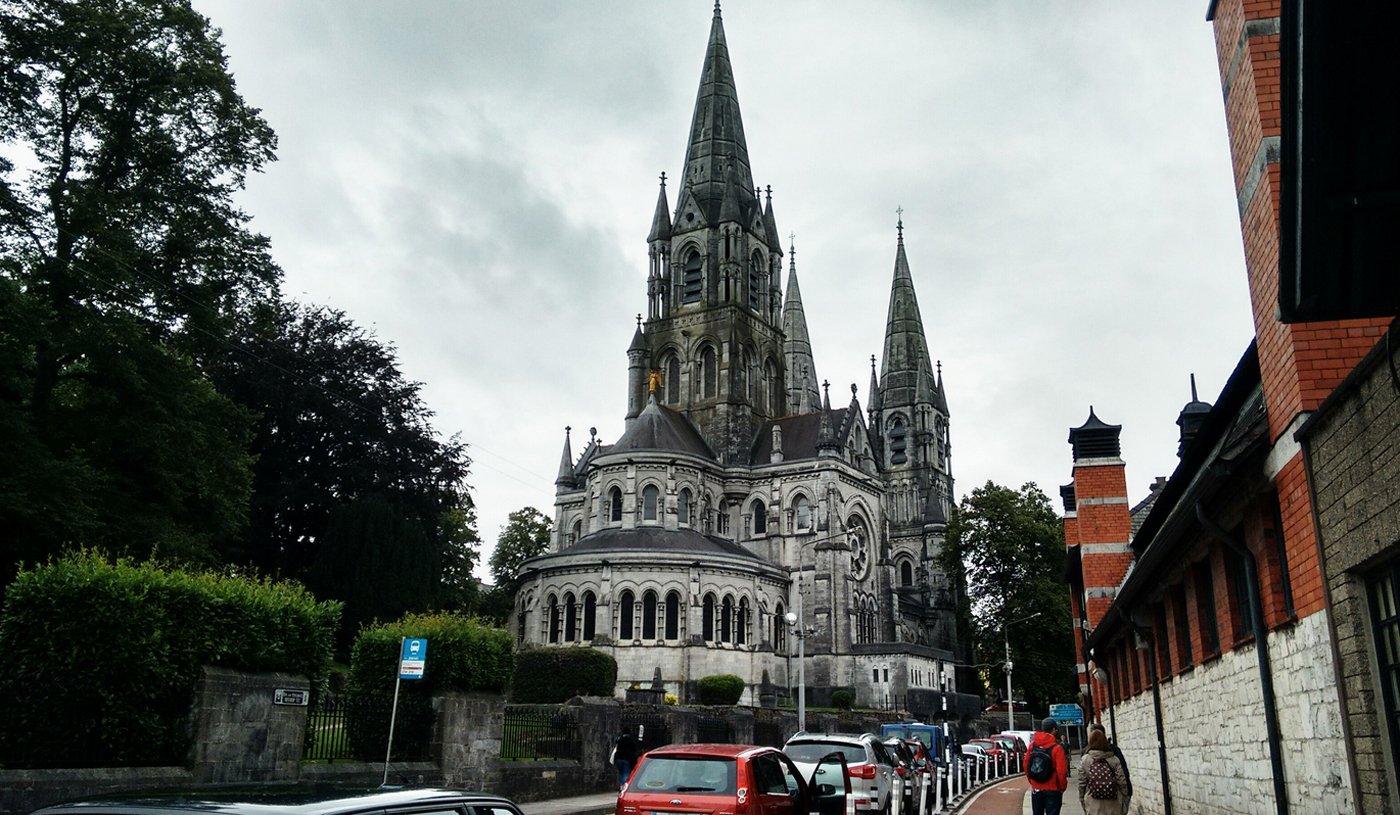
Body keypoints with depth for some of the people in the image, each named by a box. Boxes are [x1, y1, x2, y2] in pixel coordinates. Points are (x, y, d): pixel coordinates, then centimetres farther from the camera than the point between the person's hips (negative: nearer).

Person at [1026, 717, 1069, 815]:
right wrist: (1062, 787, 0)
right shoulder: (1057, 748, -16)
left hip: (1036, 788, 5)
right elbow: (1061, 771, -17)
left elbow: (1026, 765, 3)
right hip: (1052, 789, -4)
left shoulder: (1033, 745, -1)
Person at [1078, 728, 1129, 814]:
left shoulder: (1085, 760, -5)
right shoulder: (1114, 759, -4)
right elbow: (1122, 782, -3)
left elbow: (1082, 783, -1)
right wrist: (1124, 799, 10)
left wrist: (1082, 800, 12)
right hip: (1113, 805, 1)